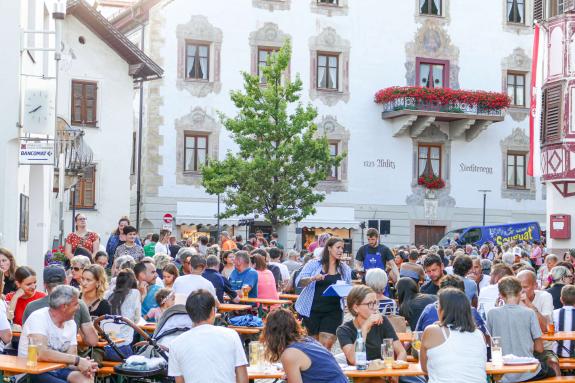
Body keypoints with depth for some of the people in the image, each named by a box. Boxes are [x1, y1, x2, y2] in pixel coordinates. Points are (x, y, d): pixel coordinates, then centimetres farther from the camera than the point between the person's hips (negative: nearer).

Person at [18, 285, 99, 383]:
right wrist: (77, 360, -28)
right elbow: (41, 353, -29)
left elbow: (71, 359, 2)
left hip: (57, 370, 6)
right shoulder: (38, 318, -15)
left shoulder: (71, 323, 6)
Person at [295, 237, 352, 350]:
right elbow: (298, 282, -8)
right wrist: (313, 278, -27)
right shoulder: (314, 264, 0)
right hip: (312, 310, -1)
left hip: (333, 311, 1)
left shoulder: (345, 269, 8)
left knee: (326, 345, -10)